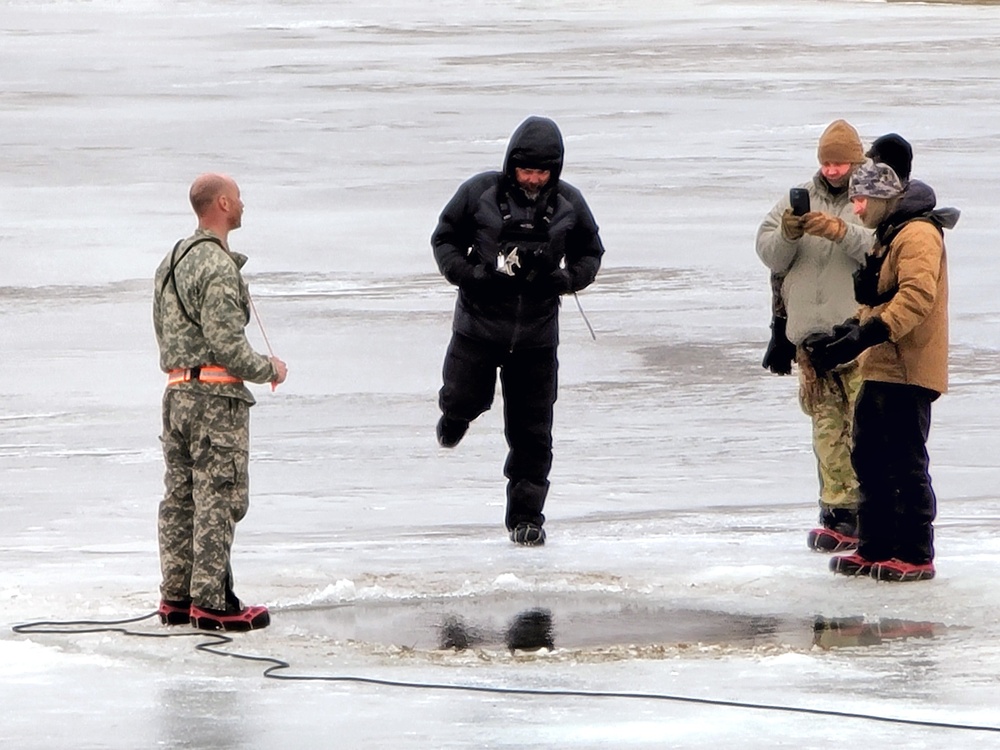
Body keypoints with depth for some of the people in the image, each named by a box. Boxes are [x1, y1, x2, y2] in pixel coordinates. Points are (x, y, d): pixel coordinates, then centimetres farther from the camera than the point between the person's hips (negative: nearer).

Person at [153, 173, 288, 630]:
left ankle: (176, 597, 16)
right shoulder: (218, 267, -15)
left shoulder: (172, 261, 15)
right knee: (218, 500, -6)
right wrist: (269, 370, -4)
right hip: (216, 396, -9)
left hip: (176, 392, 9)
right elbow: (227, 343, -19)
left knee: (180, 498, 12)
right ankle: (211, 603, -7)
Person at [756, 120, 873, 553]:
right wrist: (788, 234, -13)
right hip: (809, 333, 5)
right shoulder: (799, 199, 13)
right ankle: (837, 511, 10)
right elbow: (769, 254, 7)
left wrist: (841, 232, -29)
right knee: (827, 425, 6)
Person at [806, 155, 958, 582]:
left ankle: (915, 556, -4)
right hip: (881, 370, 11)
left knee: (905, 463, -8)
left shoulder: (918, 234, -13)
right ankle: (876, 549, 19)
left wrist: (867, 335, -31)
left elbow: (917, 295, -26)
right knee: (869, 459, 13)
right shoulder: (889, 236, 22)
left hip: (908, 371, -11)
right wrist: (850, 331, 11)